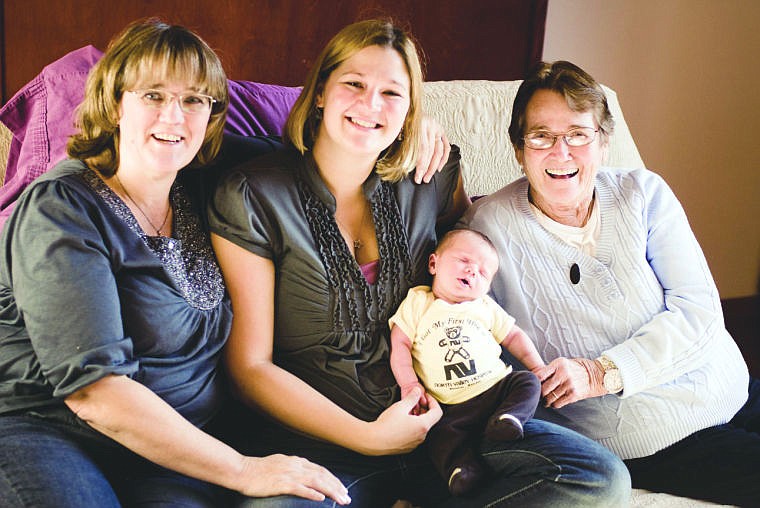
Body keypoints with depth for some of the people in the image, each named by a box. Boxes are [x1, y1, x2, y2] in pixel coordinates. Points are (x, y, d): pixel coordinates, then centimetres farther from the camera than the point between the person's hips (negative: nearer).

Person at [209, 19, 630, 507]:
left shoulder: (431, 178, 5)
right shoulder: (250, 198, -6)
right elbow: (251, 366, -7)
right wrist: (367, 436, -13)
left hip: (428, 425, 5)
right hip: (317, 443, -4)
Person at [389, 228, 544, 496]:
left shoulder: (486, 306, 16)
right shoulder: (417, 302, 8)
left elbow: (514, 336, 23)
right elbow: (400, 344, 3)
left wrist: (539, 368, 11)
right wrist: (409, 383, -10)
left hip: (497, 387, 3)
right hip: (451, 406, -3)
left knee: (528, 382, -18)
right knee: (441, 433, -28)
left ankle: (508, 418, -34)